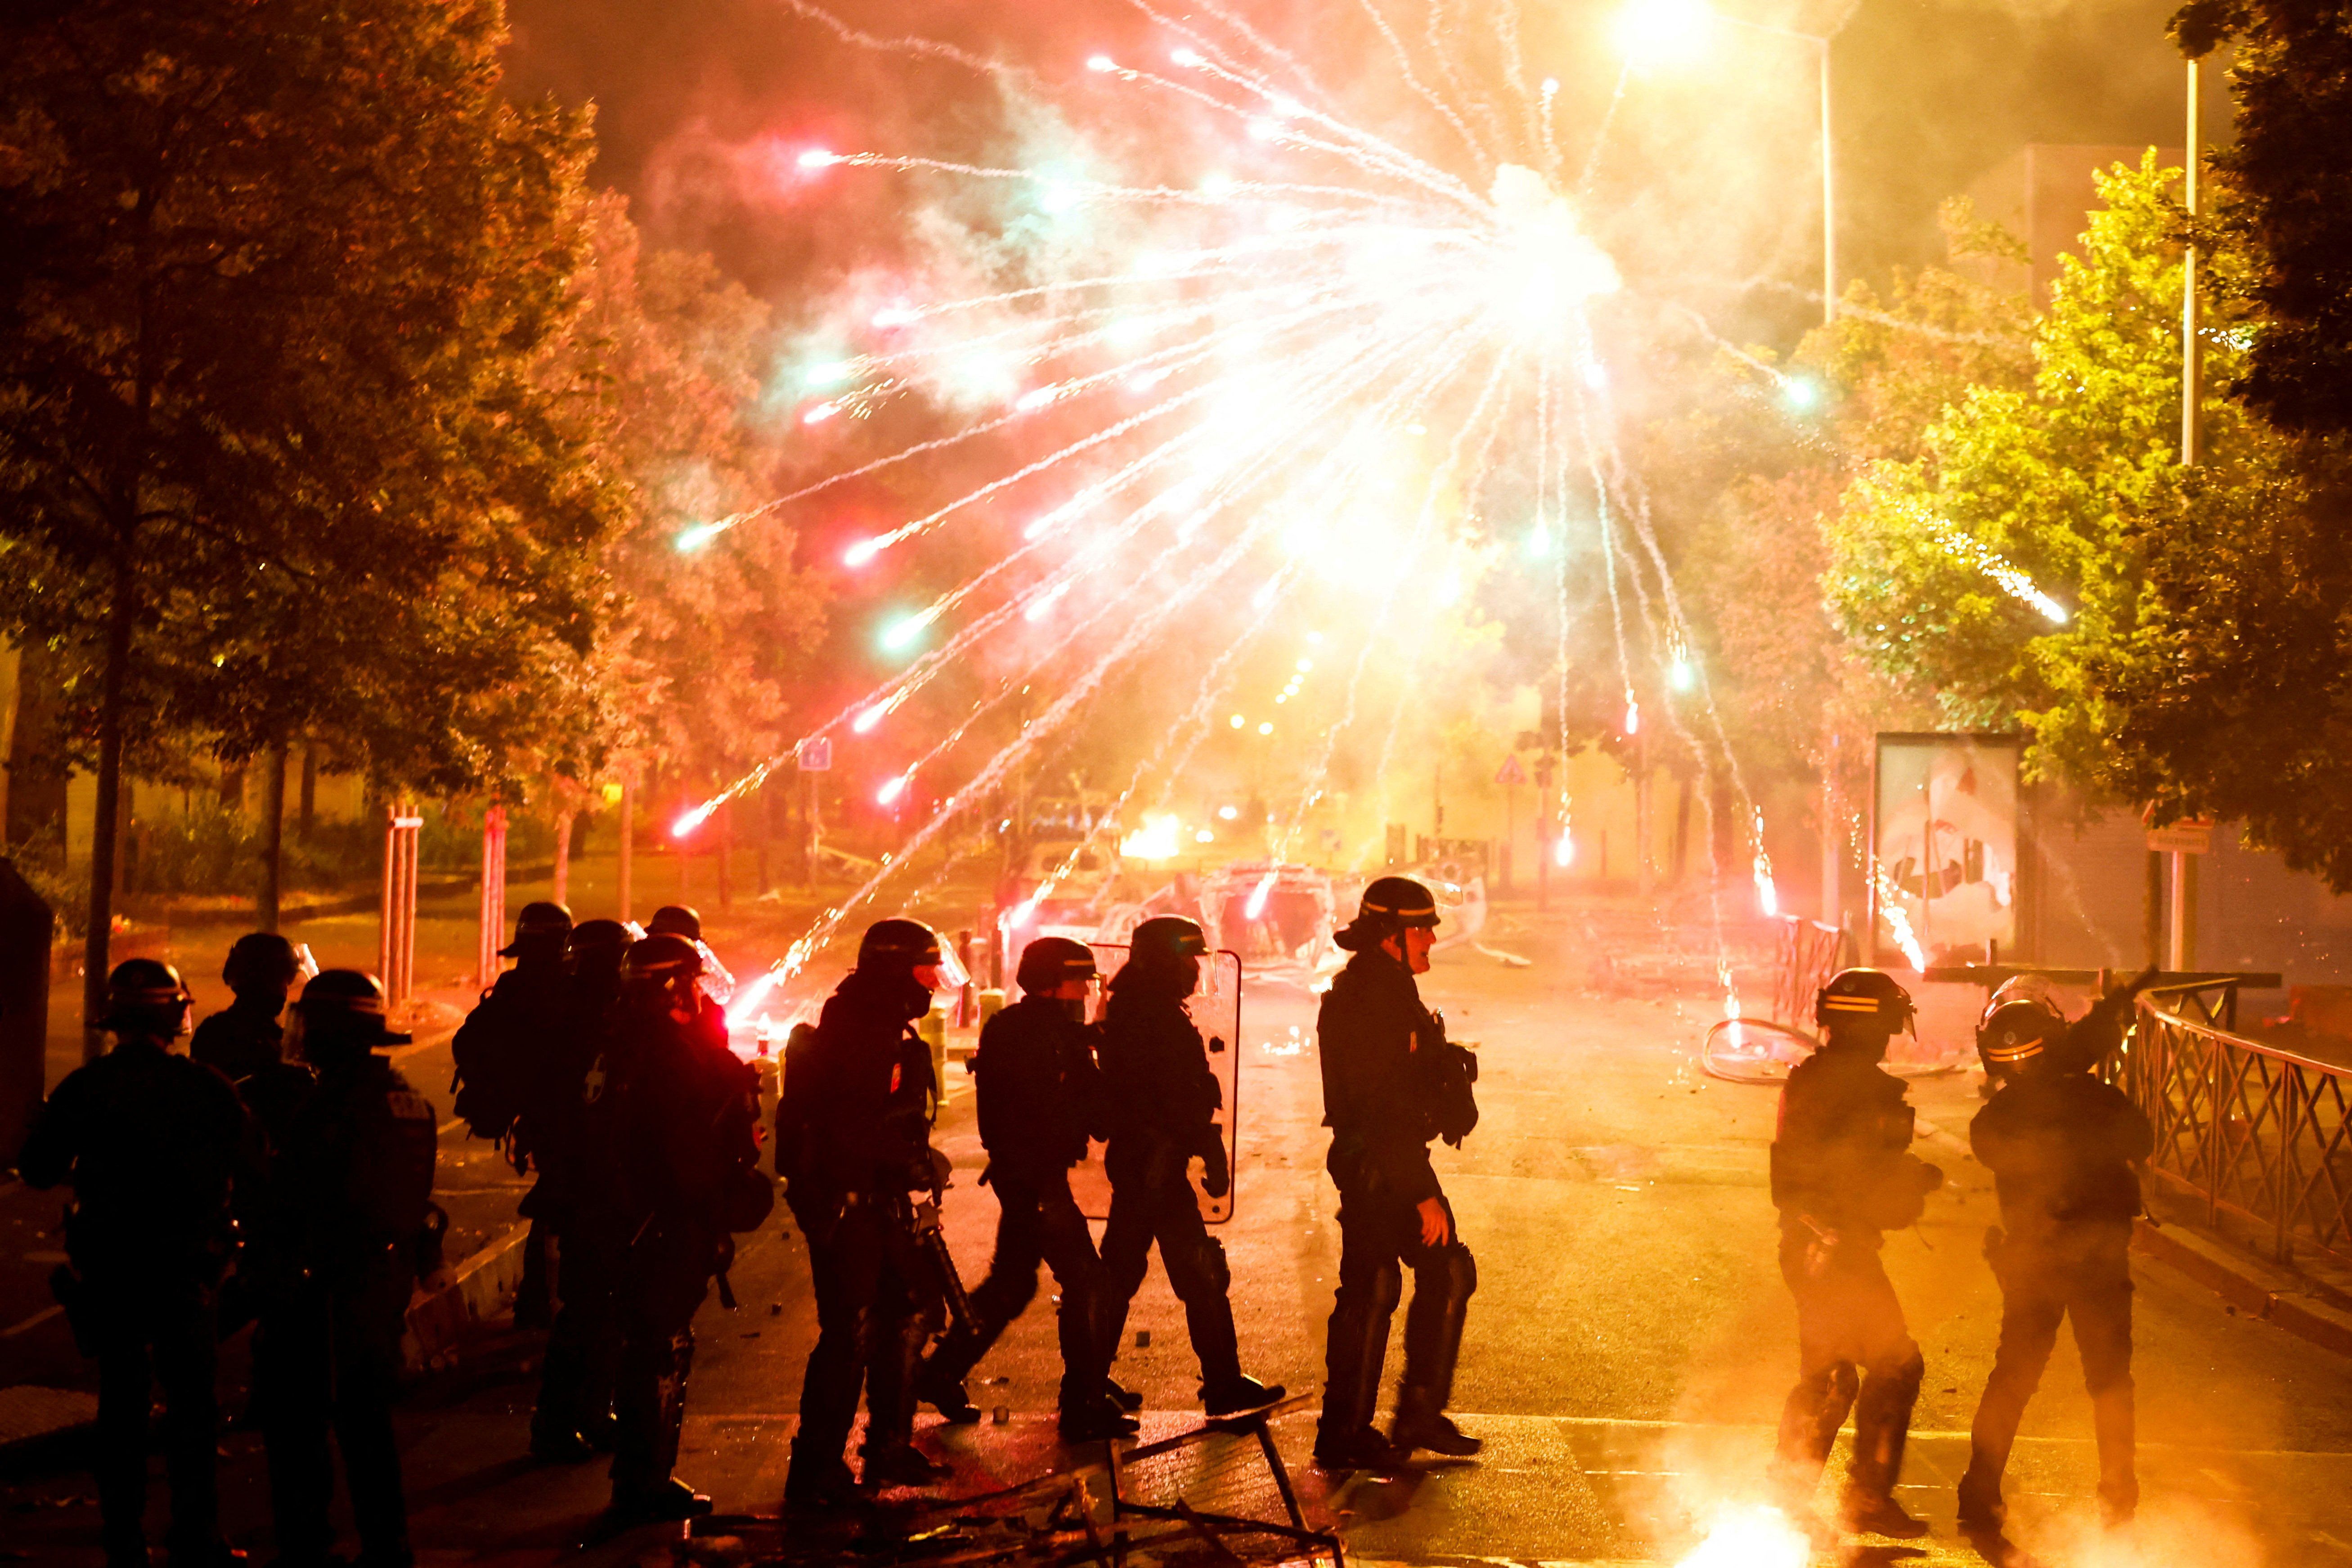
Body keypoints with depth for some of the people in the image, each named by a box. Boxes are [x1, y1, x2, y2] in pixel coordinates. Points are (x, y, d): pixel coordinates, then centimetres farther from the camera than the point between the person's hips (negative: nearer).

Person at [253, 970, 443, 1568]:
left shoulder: (332, 1106, -19)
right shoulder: (410, 1101, 7)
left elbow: (292, 1204, -16)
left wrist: (269, 1268, -7)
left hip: (324, 1290, -8)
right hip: (387, 1284, 8)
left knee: (296, 1422, 3)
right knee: (368, 1419, 17)